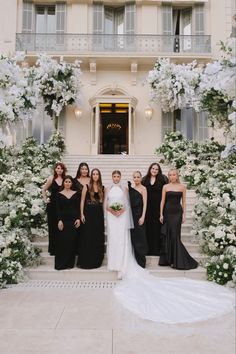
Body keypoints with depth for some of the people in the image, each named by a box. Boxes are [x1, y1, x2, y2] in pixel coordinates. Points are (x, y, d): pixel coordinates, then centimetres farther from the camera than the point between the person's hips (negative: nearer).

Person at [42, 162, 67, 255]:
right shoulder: (51, 178, 0)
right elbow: (44, 190, 9)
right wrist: (45, 199, 4)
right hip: (52, 205, 0)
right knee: (52, 227, 6)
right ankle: (53, 249, 17)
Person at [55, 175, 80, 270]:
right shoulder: (59, 194, 5)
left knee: (72, 242, 3)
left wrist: (78, 218, -5)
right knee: (62, 242, -2)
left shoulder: (76, 193, 9)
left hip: (74, 220, 1)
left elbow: (78, 207, 6)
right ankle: (61, 263, 8)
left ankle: (70, 263, 13)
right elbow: (58, 209, 0)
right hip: (63, 220, -1)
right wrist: (59, 220, -10)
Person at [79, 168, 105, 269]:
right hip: (88, 213, -3)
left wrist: (104, 214, 4)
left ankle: (96, 261, 18)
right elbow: (82, 201, -1)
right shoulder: (86, 187, 1)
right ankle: (86, 261, 9)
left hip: (99, 214, 3)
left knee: (98, 237, 6)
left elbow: (103, 202, 11)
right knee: (87, 237, -1)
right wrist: (82, 214, -9)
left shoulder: (102, 188, 9)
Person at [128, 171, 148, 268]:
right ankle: (135, 260, 20)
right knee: (133, 237, 9)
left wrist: (143, 217, -17)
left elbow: (145, 203, -10)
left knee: (139, 237, -1)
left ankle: (141, 261, 9)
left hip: (139, 215, -6)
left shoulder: (143, 188, -4)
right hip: (132, 215, 6)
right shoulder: (131, 188, 13)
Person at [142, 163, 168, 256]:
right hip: (148, 208, 2)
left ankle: (158, 248, 11)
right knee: (148, 228, 6)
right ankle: (149, 249, 15)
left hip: (158, 207, -2)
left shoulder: (162, 179, 1)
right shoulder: (145, 180, 9)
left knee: (157, 227, 2)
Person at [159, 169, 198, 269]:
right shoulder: (165, 187, 5)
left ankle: (177, 261, 7)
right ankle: (167, 259, 16)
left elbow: (184, 202, 5)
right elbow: (162, 201, 4)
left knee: (175, 235, -3)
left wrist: (184, 214, 0)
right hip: (167, 212, 1)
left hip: (177, 212, -1)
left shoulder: (182, 187, 4)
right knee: (167, 235, 4)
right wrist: (161, 214, 0)